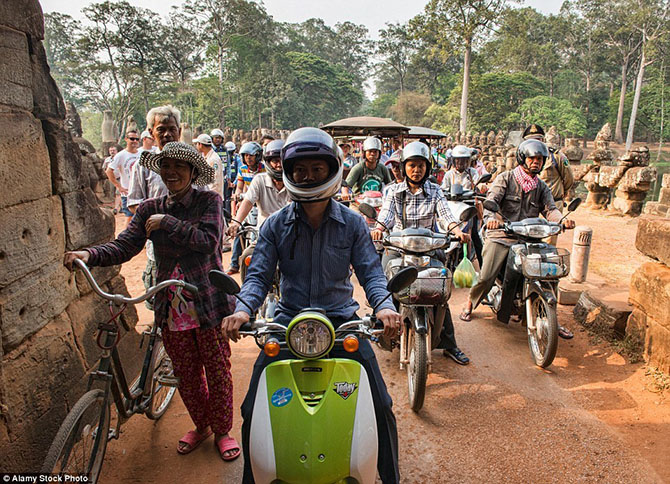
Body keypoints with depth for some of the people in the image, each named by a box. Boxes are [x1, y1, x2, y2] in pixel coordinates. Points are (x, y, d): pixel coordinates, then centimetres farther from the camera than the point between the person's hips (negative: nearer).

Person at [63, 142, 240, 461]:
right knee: (186, 374, 18)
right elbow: (124, 246, -6)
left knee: (217, 371, 9)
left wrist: (167, 223, -17)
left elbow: (208, 240, -20)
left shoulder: (209, 201, -5)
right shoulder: (150, 210, 6)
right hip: (171, 308, 4)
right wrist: (89, 254, -23)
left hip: (208, 304, -4)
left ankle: (222, 431, 31)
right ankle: (201, 426, 41)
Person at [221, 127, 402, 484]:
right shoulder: (275, 225, 1)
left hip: (342, 320, 0)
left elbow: (370, 271, -4)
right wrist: (243, 309, -25)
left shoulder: (352, 223, 1)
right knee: (254, 410, -4)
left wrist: (383, 305, -26)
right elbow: (259, 274, -4)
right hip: (288, 321, 1)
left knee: (380, 407, -5)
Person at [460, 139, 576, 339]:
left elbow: (549, 209, 2)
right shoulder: (505, 178, 2)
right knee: (486, 277, -14)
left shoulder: (542, 187, 15)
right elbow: (491, 200, -11)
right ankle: (470, 302, 16)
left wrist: (562, 220, -21)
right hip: (501, 235, -4)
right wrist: (490, 217, -34)